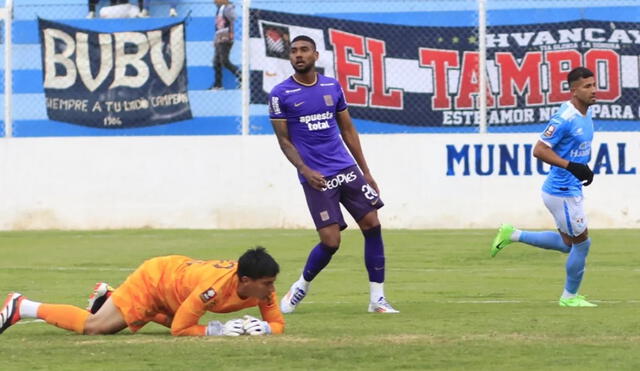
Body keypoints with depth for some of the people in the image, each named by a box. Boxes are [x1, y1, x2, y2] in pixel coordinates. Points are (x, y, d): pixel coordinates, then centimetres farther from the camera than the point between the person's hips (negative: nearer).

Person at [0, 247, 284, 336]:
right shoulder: (216, 285, -41)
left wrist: (263, 328, -32)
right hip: (153, 279, -8)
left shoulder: (262, 287, -23)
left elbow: (278, 324, -12)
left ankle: (108, 297, 48)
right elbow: (179, 329, -33)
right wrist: (219, 330, -37)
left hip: (179, 269, 8)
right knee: (95, 326, -13)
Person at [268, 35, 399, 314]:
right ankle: (301, 287, 17)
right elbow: (284, 140, -1)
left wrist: (366, 173, 14)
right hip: (316, 176, -4)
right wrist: (305, 171, -16)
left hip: (346, 169, 4)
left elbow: (348, 131, 15)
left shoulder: (333, 87, 9)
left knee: (372, 225, -5)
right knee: (330, 241, -11)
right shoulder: (280, 94, -2)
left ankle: (377, 299, 3)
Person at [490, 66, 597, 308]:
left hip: (571, 190, 10)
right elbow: (539, 150, -23)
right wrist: (572, 166, -29)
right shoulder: (565, 118, -21)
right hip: (562, 192, -10)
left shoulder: (586, 114, 7)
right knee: (582, 242, 2)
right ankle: (569, 297, 19)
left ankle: (512, 235, 24)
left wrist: (584, 169, 10)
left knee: (567, 243, 19)